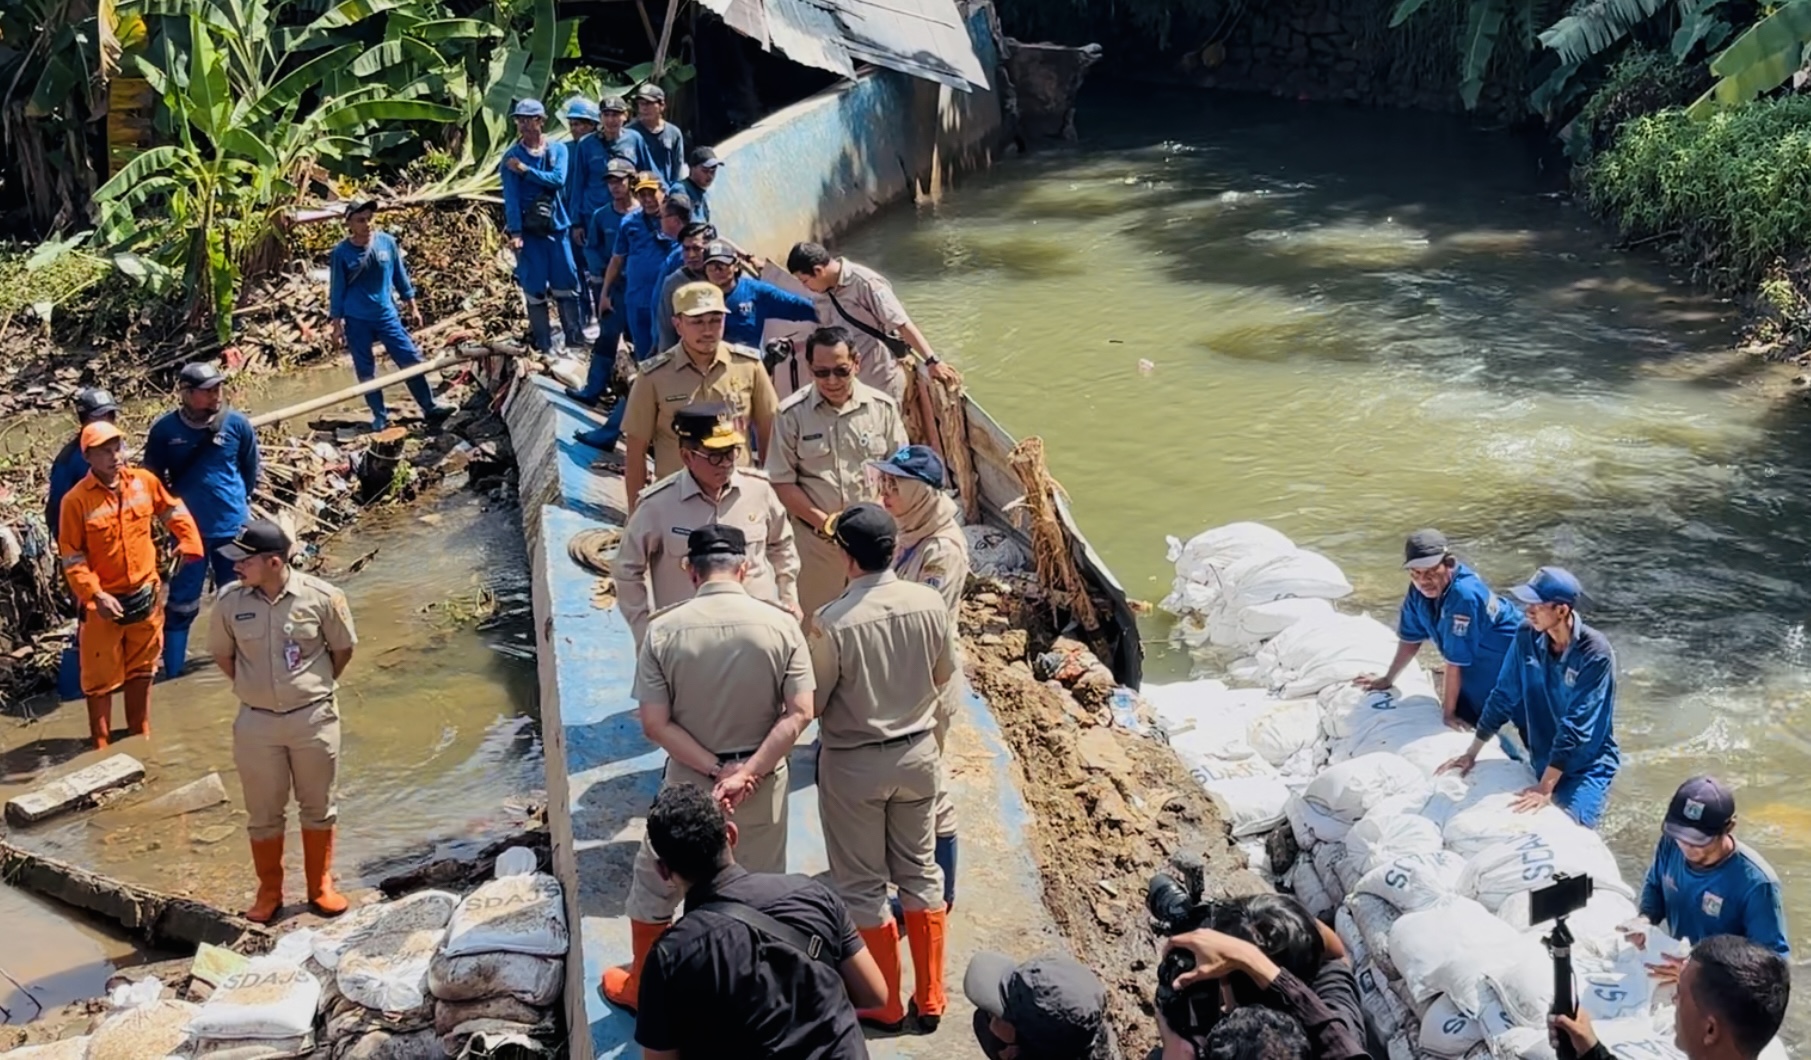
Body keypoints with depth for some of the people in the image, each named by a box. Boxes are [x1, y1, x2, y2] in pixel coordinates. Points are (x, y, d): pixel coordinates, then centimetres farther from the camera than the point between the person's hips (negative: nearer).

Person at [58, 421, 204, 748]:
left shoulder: (144, 481, -4)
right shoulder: (76, 500, -16)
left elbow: (175, 512, 14)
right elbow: (72, 558, -14)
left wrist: (190, 544, 5)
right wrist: (95, 595, -22)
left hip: (145, 595, 5)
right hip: (103, 603, -5)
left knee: (141, 670, 19)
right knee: (101, 678, 3)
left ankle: (141, 737, 33)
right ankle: (102, 747, 13)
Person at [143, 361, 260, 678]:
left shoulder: (237, 424, -8)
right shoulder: (164, 430, -12)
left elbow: (253, 469, 7)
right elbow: (153, 479, 1)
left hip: (234, 525, 2)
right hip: (189, 530, -2)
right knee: (182, 602, 3)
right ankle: (173, 672, 13)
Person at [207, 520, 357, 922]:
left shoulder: (321, 597, -15)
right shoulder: (230, 601, -10)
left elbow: (343, 647, 1)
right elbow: (222, 653, 8)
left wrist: (317, 686, 6)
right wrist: (250, 688, 6)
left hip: (314, 718, -1)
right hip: (256, 722, 1)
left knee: (318, 807, 13)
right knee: (263, 813, 12)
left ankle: (320, 885, 30)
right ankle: (269, 892, 29)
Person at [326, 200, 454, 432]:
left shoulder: (387, 242, -4)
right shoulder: (341, 253, -10)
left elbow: (400, 275, 7)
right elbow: (337, 290, -3)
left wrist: (412, 306, 10)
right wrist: (337, 325, -3)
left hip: (387, 314, 2)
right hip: (356, 320, -2)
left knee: (411, 360, 0)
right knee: (365, 371, 6)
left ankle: (430, 408, 9)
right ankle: (380, 416, 19)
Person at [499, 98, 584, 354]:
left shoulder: (558, 149, 3)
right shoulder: (512, 156, -2)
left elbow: (558, 179, -11)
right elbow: (511, 197, -7)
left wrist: (526, 170, -13)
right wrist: (515, 232, -15)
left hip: (557, 227, 1)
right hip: (529, 230, -1)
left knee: (566, 284, 4)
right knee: (535, 289, 2)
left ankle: (576, 341, 11)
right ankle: (544, 347, 7)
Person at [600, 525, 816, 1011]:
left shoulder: (664, 629, -13)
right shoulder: (780, 624, -11)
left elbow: (655, 724, -14)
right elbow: (799, 713, -15)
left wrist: (715, 769, -13)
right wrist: (747, 772, -18)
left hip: (689, 781, -1)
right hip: (763, 782, 1)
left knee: (656, 881, 21)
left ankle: (639, 987, 36)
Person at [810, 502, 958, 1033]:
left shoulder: (832, 622, -26)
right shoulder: (930, 603, -12)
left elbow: (811, 703, -14)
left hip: (854, 765, -4)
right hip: (917, 752, 4)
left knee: (862, 885, 13)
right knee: (920, 871, 19)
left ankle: (885, 1003, 25)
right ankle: (930, 998, 28)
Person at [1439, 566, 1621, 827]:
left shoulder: (1595, 654, -25)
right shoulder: (1527, 636, -10)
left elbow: (1576, 727, -27)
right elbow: (1503, 696, 0)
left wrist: (1545, 788, -29)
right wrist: (1472, 753, 2)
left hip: (1587, 765, -5)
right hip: (1543, 759, 5)